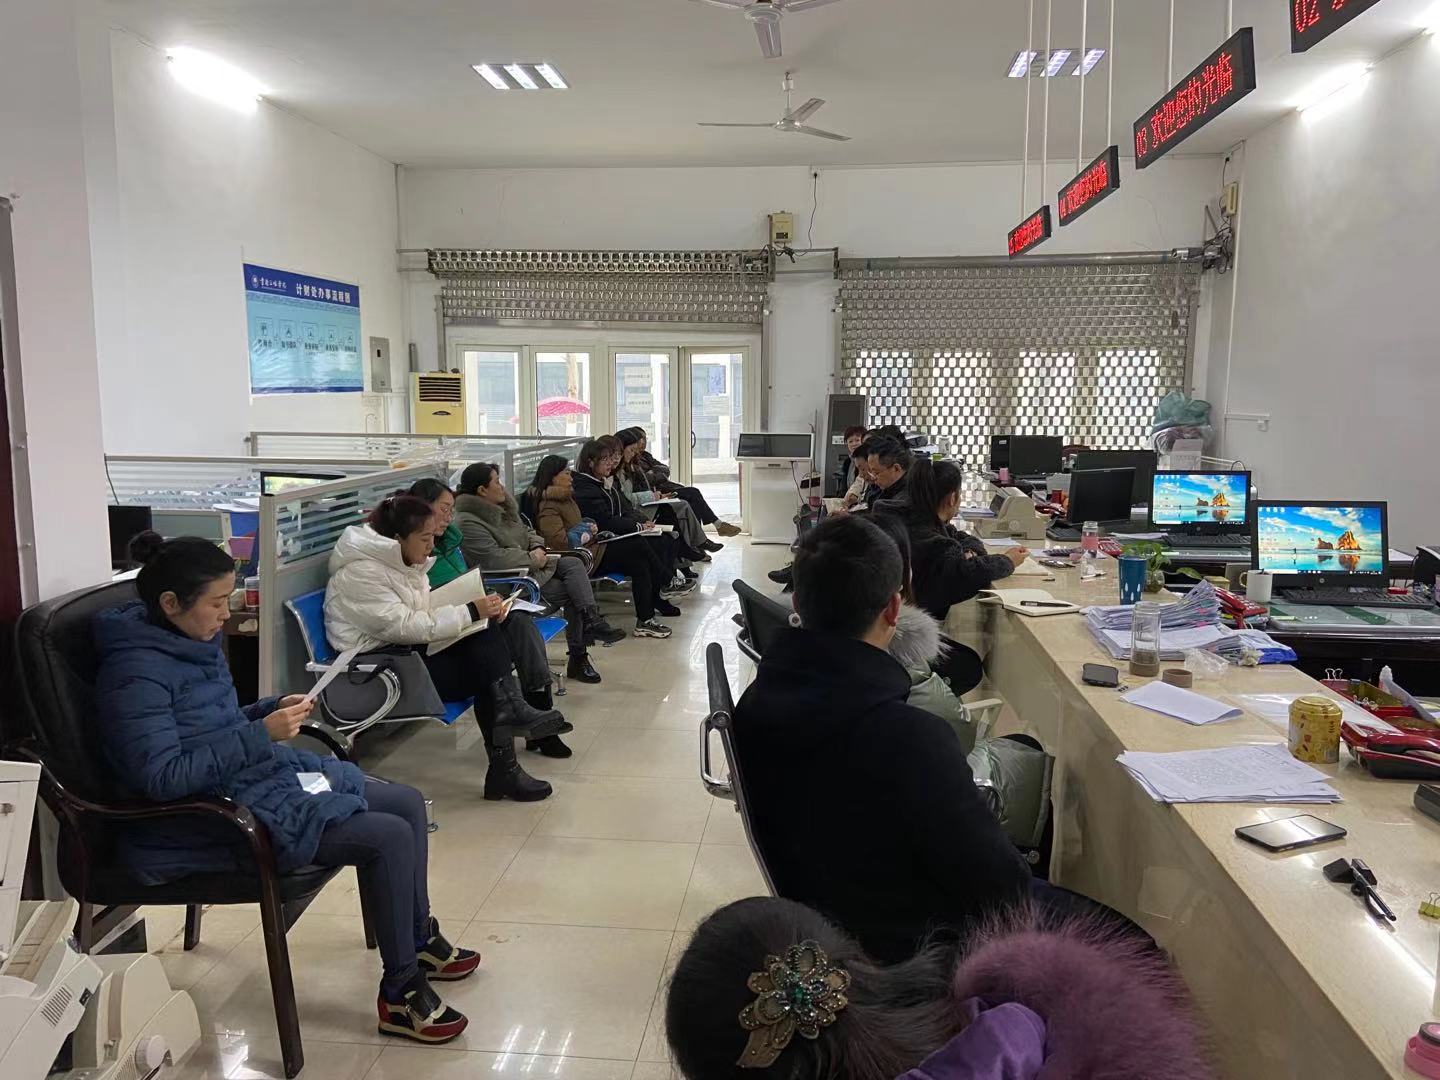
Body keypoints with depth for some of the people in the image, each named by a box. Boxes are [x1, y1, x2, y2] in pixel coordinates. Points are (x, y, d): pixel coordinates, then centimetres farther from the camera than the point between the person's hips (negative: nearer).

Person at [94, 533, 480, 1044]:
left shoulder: (192, 641, 7)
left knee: (408, 802, 8)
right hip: (219, 813, -10)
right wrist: (262, 734, -25)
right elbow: (162, 777, -26)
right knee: (389, 836, -20)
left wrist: (270, 711, 2)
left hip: (266, 773, 10)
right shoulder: (137, 671, -21)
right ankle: (400, 993, -3)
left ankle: (419, 940, 26)